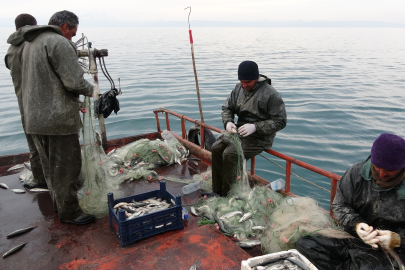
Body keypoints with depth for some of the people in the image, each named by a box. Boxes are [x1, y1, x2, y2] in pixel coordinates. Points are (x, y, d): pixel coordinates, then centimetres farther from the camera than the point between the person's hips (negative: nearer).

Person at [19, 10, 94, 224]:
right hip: (58, 118, -9)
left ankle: (59, 204, 36)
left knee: (50, 165, 20)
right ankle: (68, 212, 13)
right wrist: (90, 89, -1)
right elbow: (74, 82, -22)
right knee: (66, 166, 2)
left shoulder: (29, 44, 16)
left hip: (34, 117, 10)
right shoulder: (59, 43, -14)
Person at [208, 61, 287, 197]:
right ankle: (217, 191, -1)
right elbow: (227, 107, 13)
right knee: (216, 148, -11)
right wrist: (228, 122, -9)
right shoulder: (239, 88, 4)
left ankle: (226, 195, -7)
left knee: (229, 154, -24)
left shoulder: (270, 94, -16)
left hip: (260, 137, -7)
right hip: (240, 130, 7)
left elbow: (280, 121, -16)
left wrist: (255, 127, -25)